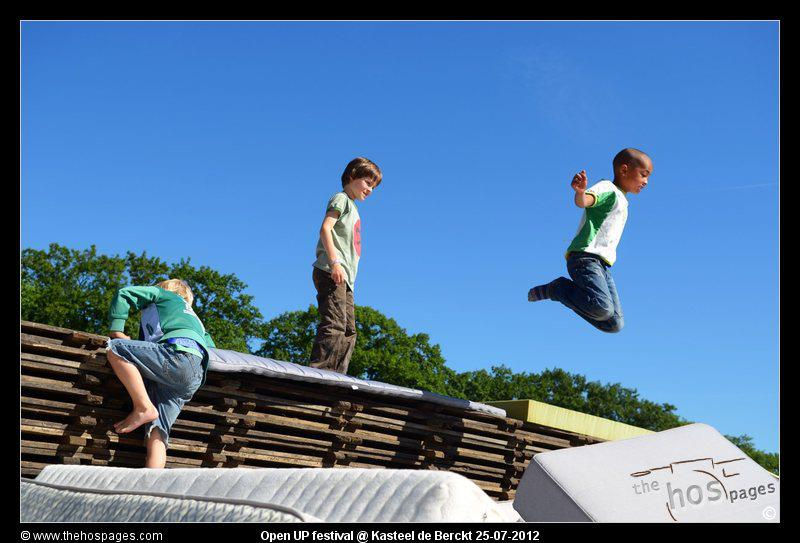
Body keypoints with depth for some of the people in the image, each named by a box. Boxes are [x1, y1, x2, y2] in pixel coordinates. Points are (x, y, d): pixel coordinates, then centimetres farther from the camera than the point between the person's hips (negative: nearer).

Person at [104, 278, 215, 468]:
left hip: (179, 355, -7)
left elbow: (124, 294, 17)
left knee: (115, 349, -13)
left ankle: (143, 408, -20)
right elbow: (210, 346, 38)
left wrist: (116, 330, 15)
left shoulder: (165, 295, 27)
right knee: (157, 435, -6)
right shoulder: (194, 319, 43)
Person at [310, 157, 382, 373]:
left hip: (344, 277, 10)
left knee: (348, 331, 5)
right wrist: (335, 261, -23)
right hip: (331, 272, -10)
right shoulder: (341, 199, 3)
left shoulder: (352, 208, 30)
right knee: (334, 325, -20)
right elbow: (325, 229, -13)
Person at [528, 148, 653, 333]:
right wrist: (579, 191, -45)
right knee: (603, 308, -31)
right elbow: (583, 201, -24)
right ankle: (555, 289, -8)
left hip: (602, 265, 9)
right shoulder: (607, 188, -1)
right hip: (585, 257, -9)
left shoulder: (622, 201, 28)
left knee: (615, 324, -3)